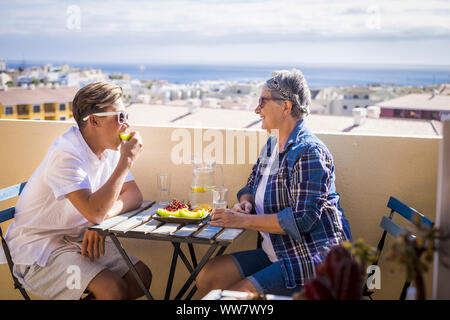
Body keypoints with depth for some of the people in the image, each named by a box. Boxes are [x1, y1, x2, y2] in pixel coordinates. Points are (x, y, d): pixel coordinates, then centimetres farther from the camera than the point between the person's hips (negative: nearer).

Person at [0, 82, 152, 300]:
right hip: (38, 245, -8)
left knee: (142, 277, -6)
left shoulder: (110, 148, 1)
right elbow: (94, 212, -34)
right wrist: (126, 160, -29)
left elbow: (134, 194, 1)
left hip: (78, 239, 8)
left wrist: (103, 217, -19)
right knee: (114, 289, -26)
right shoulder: (66, 153, -25)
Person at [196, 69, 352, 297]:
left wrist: (243, 221, -22)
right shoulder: (272, 144, 11)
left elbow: (303, 219, -24)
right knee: (207, 277, -2)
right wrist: (244, 203, -3)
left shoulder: (309, 153, -18)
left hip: (314, 257, -9)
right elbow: (251, 187, 22)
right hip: (277, 253, 9)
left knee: (238, 293, -23)